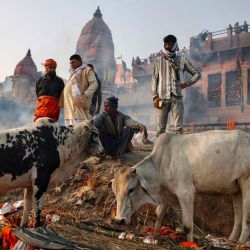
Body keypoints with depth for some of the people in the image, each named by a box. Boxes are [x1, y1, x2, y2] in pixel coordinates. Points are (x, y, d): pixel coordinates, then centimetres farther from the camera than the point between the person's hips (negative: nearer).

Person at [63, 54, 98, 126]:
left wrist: (85, 95, -18)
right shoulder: (73, 73, 28)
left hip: (78, 104, -8)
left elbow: (94, 84, -8)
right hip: (70, 104, 8)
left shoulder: (87, 70, 4)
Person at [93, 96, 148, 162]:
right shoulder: (103, 116, -6)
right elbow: (95, 120, -27)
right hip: (107, 145, 0)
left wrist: (141, 126, -50)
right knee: (100, 126, -23)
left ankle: (119, 154, -18)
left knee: (129, 129, -23)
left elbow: (131, 122, -31)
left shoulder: (122, 117, -9)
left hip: (120, 144, 0)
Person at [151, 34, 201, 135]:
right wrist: (155, 96, -3)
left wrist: (187, 84, 4)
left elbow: (197, 74, 17)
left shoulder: (182, 60, 11)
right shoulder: (158, 60, 12)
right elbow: (154, 79, 8)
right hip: (162, 98, 0)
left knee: (179, 128, -4)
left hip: (176, 97, 0)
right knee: (160, 129, -2)